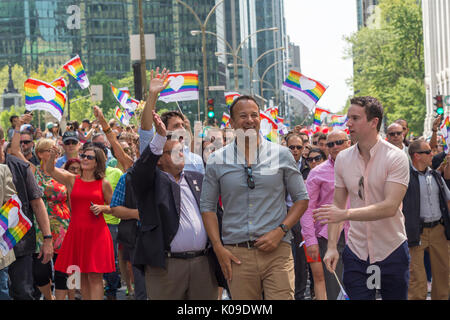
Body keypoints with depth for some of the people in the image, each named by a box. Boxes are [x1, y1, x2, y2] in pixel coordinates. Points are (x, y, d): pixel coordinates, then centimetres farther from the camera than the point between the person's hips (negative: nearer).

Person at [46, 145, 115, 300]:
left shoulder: (103, 184, 3)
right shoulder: (72, 180, 6)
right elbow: (50, 170, -3)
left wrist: (102, 208, -10)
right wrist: (52, 156, -22)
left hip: (97, 233, -2)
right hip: (76, 232, 2)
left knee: (95, 276, -6)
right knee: (83, 276, 8)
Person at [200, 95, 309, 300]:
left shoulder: (281, 155, 6)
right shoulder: (217, 161, 7)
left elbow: (301, 199, 8)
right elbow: (207, 207, 9)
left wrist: (280, 231, -6)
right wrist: (218, 248, -2)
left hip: (276, 252, -1)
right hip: (237, 255, 1)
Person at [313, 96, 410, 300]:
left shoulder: (396, 157, -11)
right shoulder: (342, 159, 4)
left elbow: (390, 206, -21)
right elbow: (338, 204, 7)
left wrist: (346, 214, -30)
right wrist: (332, 246, -4)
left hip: (392, 251, -3)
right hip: (356, 251, 3)